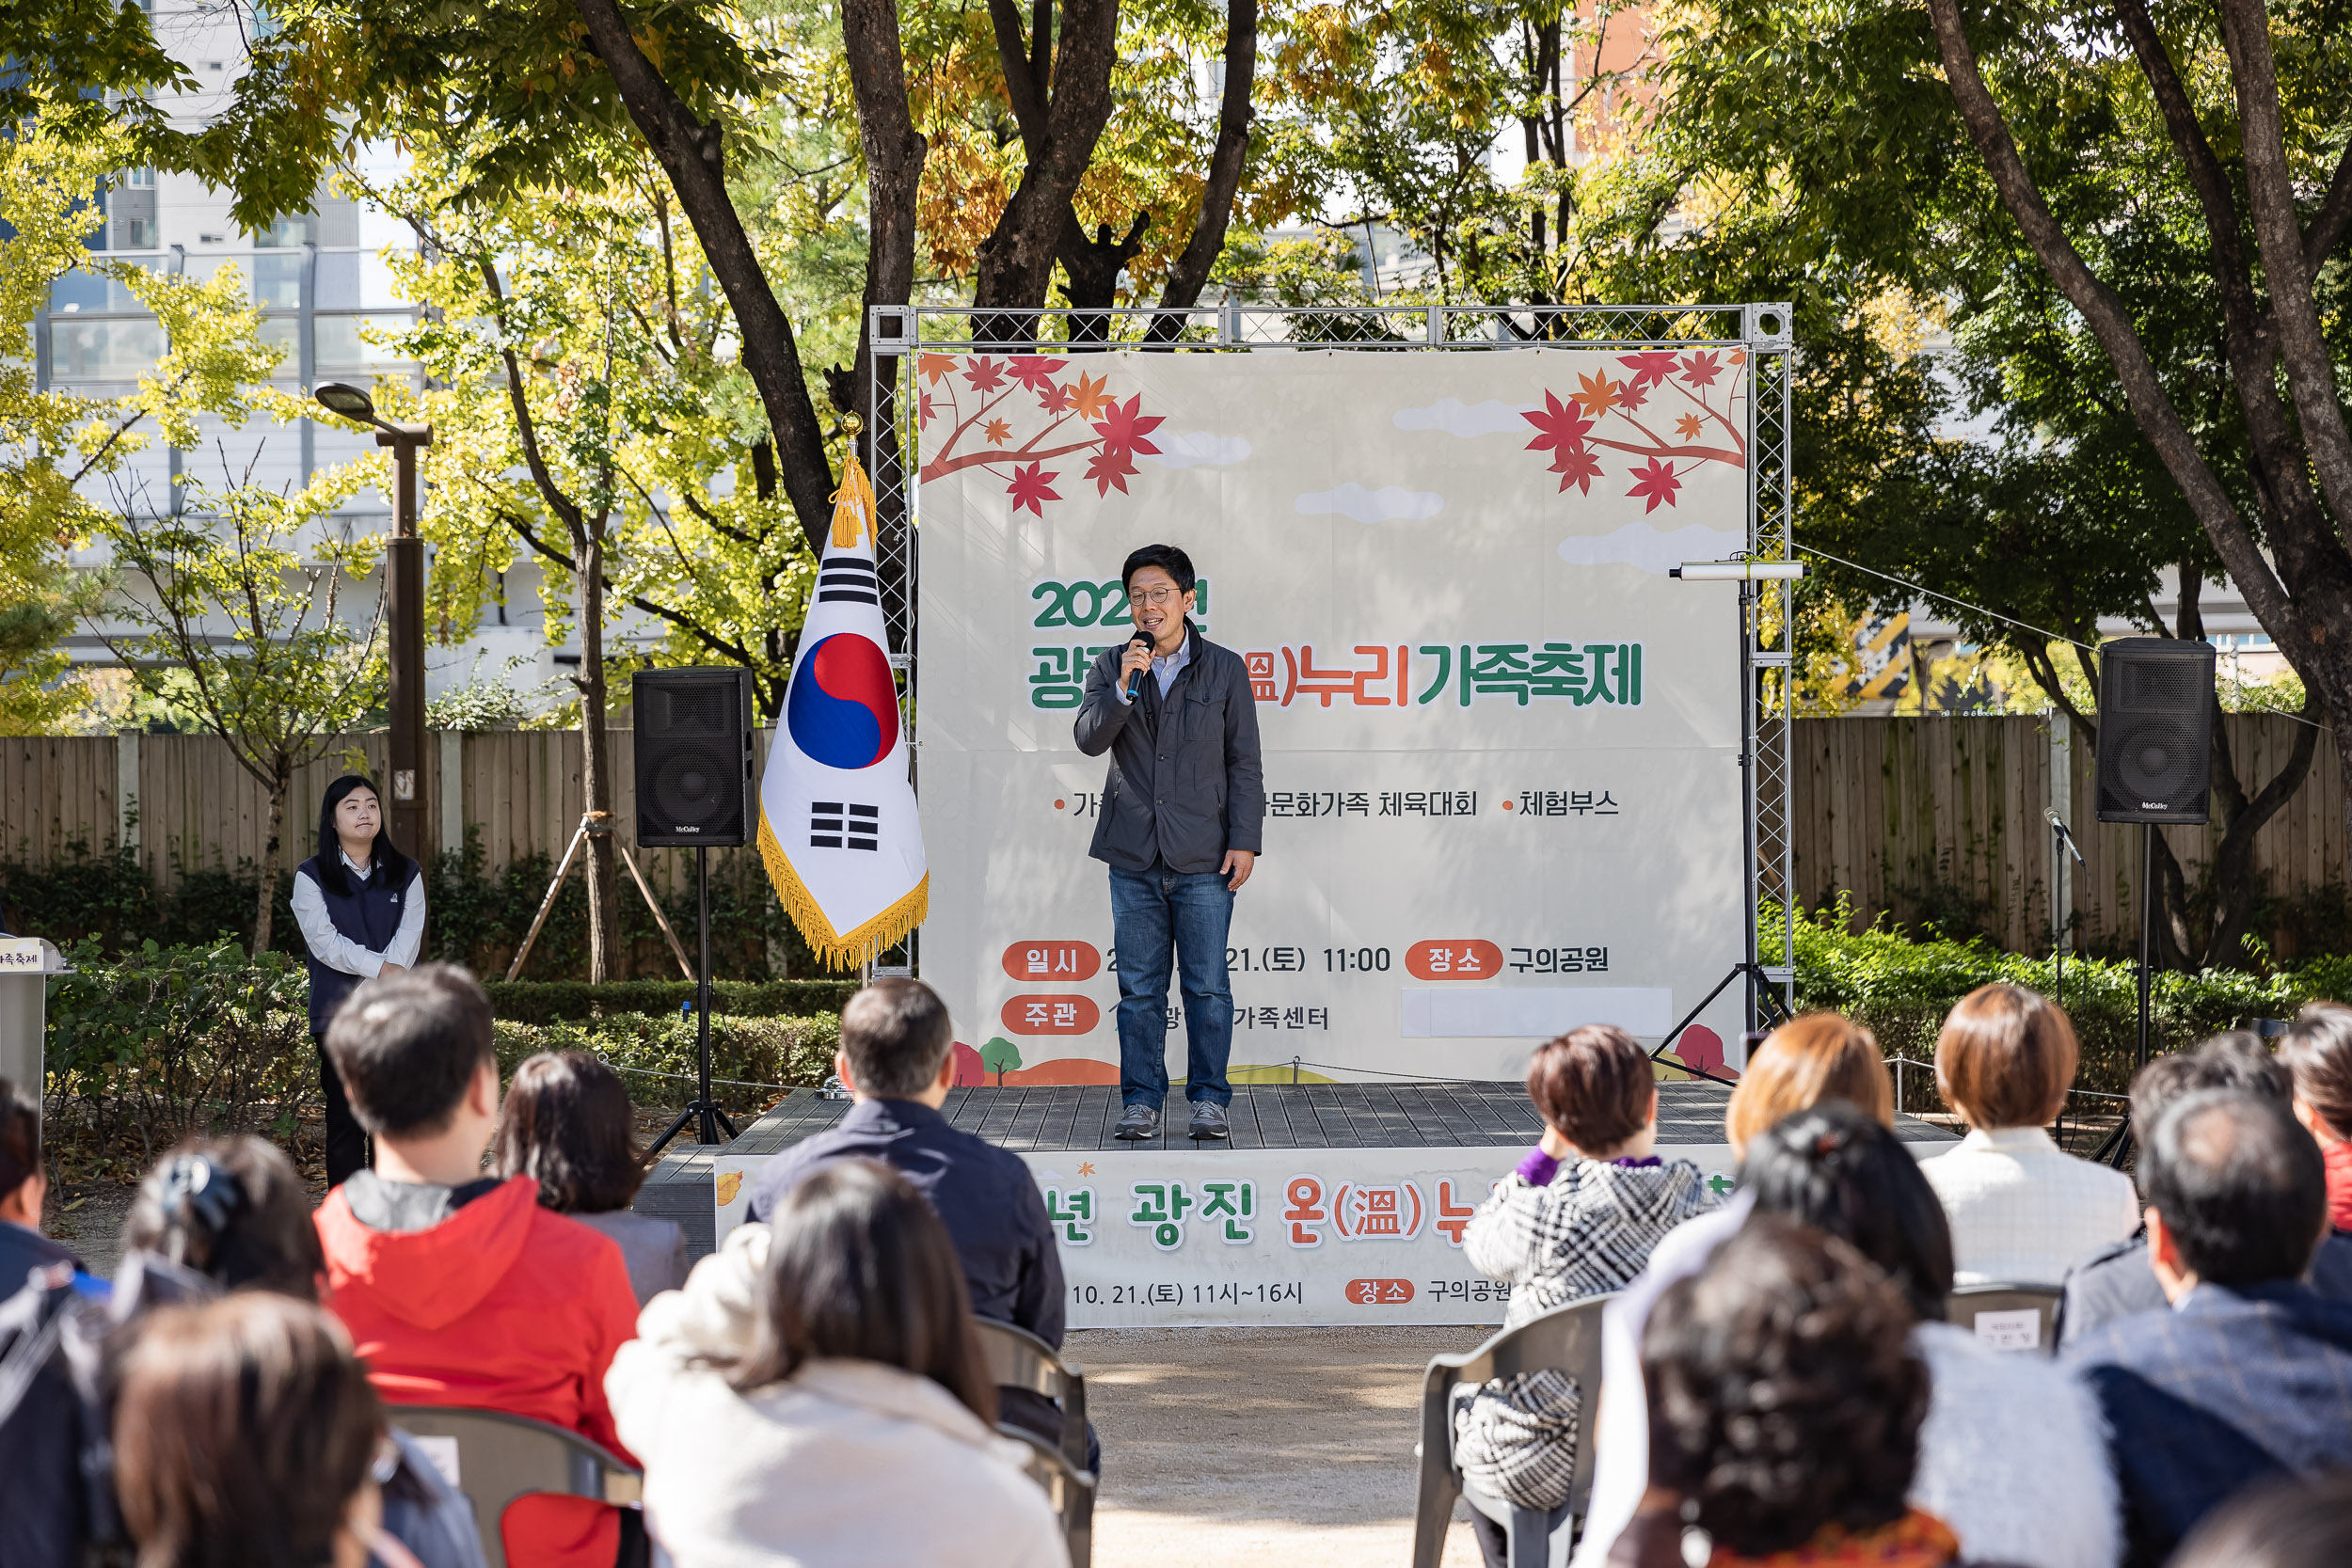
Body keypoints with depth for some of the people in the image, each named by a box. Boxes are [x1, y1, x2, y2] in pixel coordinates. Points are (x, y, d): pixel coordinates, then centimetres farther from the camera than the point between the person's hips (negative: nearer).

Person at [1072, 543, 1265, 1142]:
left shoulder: (1225, 669, 4)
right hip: (1134, 857, 1)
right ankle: (1141, 1100, 11)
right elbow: (1089, 739, -6)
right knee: (1139, 988, 4)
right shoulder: (1110, 667, 8)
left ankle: (1209, 1099, 9)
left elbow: (1244, 763, 4)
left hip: (1204, 858, -1)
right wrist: (1124, 688, -20)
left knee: (1208, 985, 0)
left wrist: (1245, 841, -3)